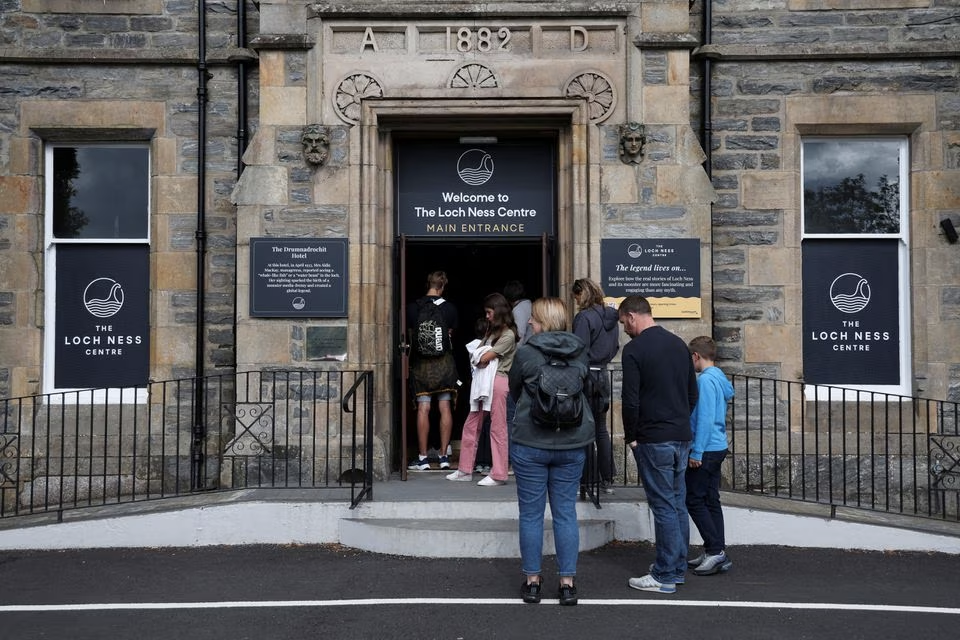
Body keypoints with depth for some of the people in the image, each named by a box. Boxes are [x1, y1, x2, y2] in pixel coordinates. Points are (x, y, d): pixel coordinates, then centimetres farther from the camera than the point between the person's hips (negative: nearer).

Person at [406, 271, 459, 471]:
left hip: (421, 362, 0)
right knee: (445, 408, 5)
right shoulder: (450, 308, -1)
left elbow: (410, 334, 9)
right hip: (444, 362, 0)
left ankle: (423, 458, 1)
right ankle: (444, 456, 8)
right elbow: (450, 334, 10)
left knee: (423, 409, 0)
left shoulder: (412, 308, 0)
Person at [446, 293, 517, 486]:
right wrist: (482, 358, -4)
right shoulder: (492, 332, 22)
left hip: (497, 381, -9)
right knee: (471, 426, 9)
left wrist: (479, 358, 7)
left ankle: (498, 474, 2)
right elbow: (476, 355, 15)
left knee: (497, 428, -3)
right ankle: (465, 470, 16)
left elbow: (484, 358, -12)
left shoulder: (508, 335, -7)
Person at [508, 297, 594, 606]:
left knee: (531, 514, 8)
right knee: (566, 512, 10)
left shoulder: (526, 353, -10)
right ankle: (568, 583, 14)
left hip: (530, 444, -3)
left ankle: (532, 580, 16)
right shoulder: (580, 353, 0)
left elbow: (513, 391, 5)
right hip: (572, 444, 3)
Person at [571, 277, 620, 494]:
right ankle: (607, 480, 19)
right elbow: (615, 347, 17)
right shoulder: (611, 317, 9)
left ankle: (587, 481, 2)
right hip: (603, 375, 8)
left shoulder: (584, 317, -15)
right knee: (601, 429, 14)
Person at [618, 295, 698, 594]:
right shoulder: (679, 344, 12)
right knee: (678, 503, 13)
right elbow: (693, 392, 16)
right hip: (682, 437, 8)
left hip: (653, 441, -7)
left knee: (663, 506, -3)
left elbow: (631, 400, -16)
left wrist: (631, 437, -3)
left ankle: (665, 576, 4)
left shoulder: (634, 349, -12)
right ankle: (677, 567, 23)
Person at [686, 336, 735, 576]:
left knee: (694, 500, -3)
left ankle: (715, 551, -3)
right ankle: (715, 553, 16)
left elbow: (705, 418, -22)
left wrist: (696, 452, -19)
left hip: (706, 450, -9)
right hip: (718, 448, 9)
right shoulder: (719, 378, 13)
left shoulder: (705, 380, -16)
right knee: (711, 500, 12)